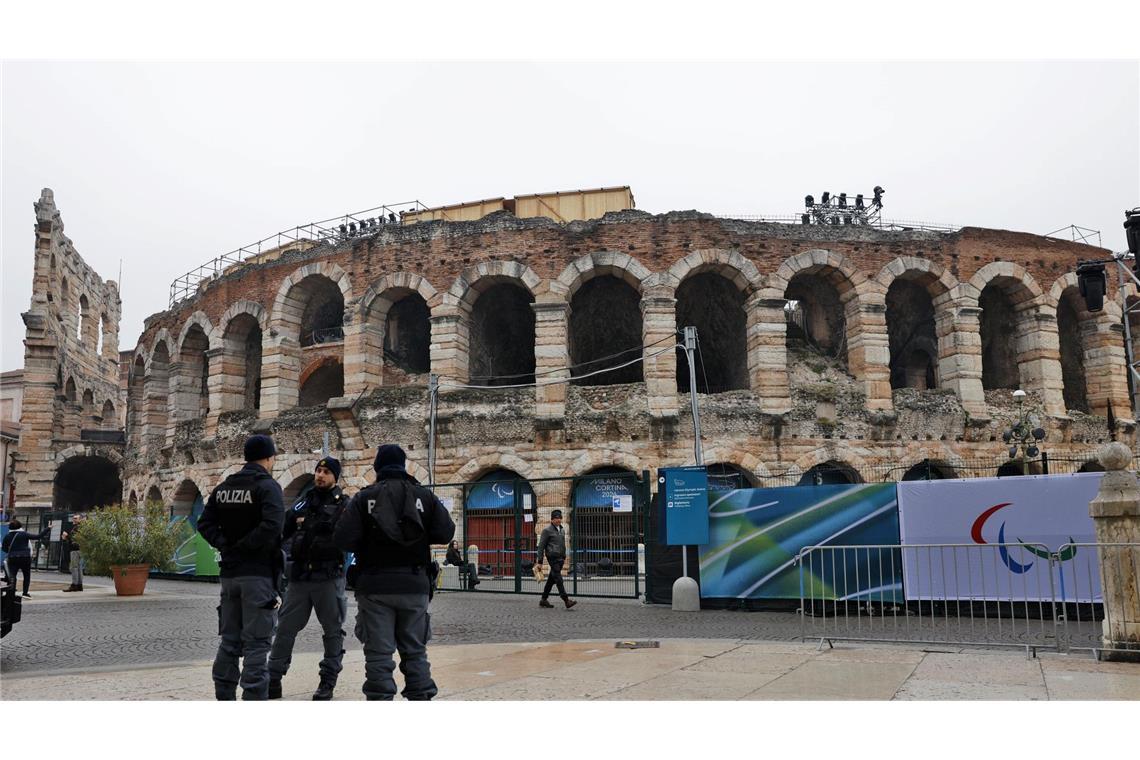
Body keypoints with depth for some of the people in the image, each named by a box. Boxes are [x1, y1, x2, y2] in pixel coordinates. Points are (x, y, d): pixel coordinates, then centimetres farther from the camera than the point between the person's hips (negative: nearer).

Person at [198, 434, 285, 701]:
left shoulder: (224, 487, 11)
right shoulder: (267, 486, -11)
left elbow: (205, 523, 7)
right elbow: (272, 525, -25)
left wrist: (226, 545, 0)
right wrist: (244, 546, -14)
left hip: (229, 572, 7)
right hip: (259, 573, -7)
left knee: (230, 640, 15)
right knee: (256, 643, -3)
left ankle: (224, 696, 21)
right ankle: (254, 697, -2)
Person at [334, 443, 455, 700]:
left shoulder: (364, 498, -3)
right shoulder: (425, 496, 2)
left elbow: (343, 539, -11)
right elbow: (446, 533, -2)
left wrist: (366, 545, 9)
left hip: (375, 585, -2)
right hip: (414, 585, 2)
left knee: (378, 652, 2)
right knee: (415, 651, 12)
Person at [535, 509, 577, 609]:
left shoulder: (562, 530, 18)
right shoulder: (547, 530, -5)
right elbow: (541, 546, -5)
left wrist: (564, 557, 18)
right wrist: (540, 562, -8)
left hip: (560, 558, 8)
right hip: (552, 557, -8)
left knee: (552, 579, 10)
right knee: (558, 578, -12)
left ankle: (544, 600, 19)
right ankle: (566, 600, -19)